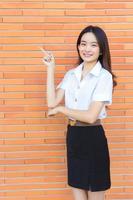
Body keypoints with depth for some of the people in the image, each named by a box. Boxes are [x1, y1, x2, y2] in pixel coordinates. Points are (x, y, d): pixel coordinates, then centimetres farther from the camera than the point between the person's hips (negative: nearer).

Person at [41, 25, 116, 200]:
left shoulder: (104, 76, -13)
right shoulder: (71, 74, 6)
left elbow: (91, 116, -19)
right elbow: (52, 102, -5)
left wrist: (61, 109, -8)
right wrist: (50, 68, -3)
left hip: (93, 138, -6)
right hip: (73, 136, 6)